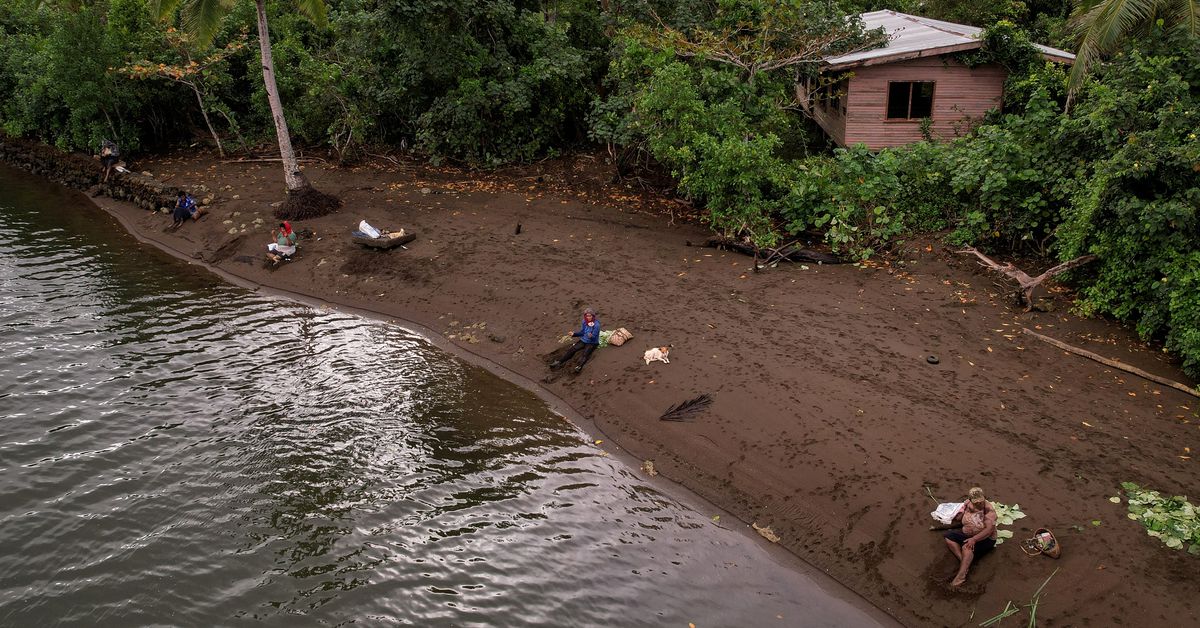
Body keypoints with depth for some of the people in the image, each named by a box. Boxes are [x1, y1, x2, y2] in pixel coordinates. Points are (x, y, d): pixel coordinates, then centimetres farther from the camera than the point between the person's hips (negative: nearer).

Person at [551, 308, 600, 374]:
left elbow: (594, 336, -21)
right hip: (583, 340, 5)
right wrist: (574, 334, -5)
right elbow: (582, 332, 9)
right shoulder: (584, 322, 1)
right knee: (572, 349, -17)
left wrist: (591, 336, -42)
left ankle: (579, 367, -58)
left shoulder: (596, 324, -17)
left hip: (592, 343, -5)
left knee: (586, 353, -34)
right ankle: (559, 362, -25)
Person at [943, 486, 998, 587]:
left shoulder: (989, 509, -20)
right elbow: (957, 518, 9)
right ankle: (963, 562, -22)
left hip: (985, 538, -7)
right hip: (967, 534, 7)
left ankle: (961, 575, -41)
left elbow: (989, 529, -29)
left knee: (967, 546, -33)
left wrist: (974, 539, -37)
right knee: (949, 536, -10)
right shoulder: (967, 504, -2)